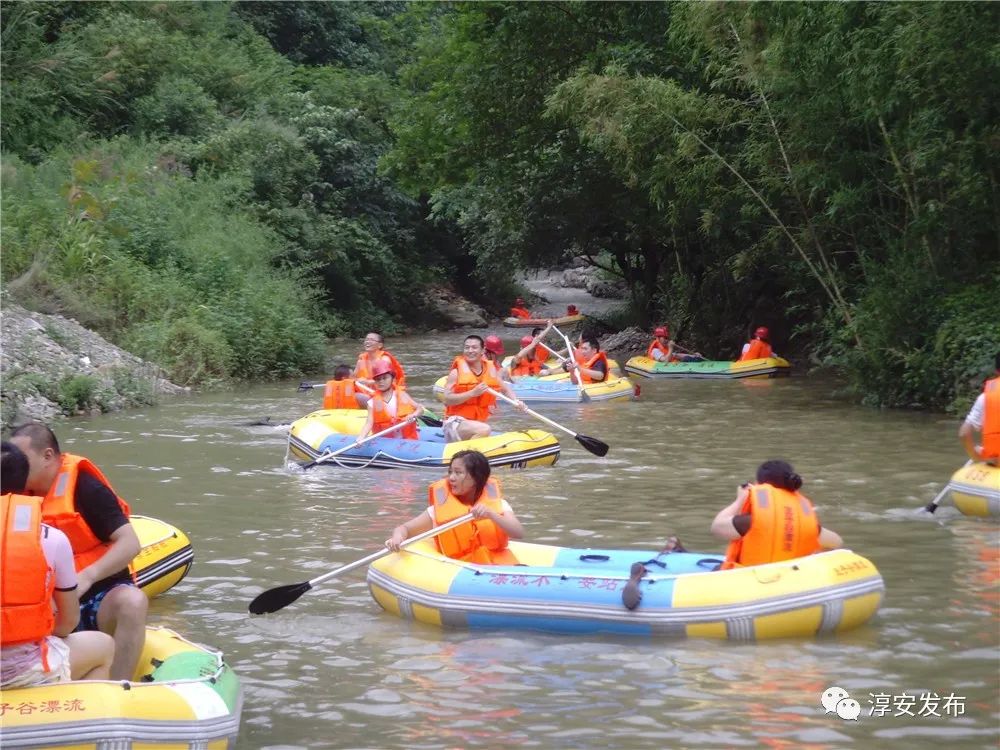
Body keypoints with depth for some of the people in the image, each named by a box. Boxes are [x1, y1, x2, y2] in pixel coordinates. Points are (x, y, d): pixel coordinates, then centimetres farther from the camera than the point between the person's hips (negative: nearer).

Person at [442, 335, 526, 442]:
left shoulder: (491, 369, 8)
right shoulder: (457, 371, -6)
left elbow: (505, 389, 21)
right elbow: (447, 400, -14)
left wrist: (516, 401, 0)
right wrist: (472, 393, -22)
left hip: (479, 422, 7)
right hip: (455, 422, -7)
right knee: (484, 430, -33)